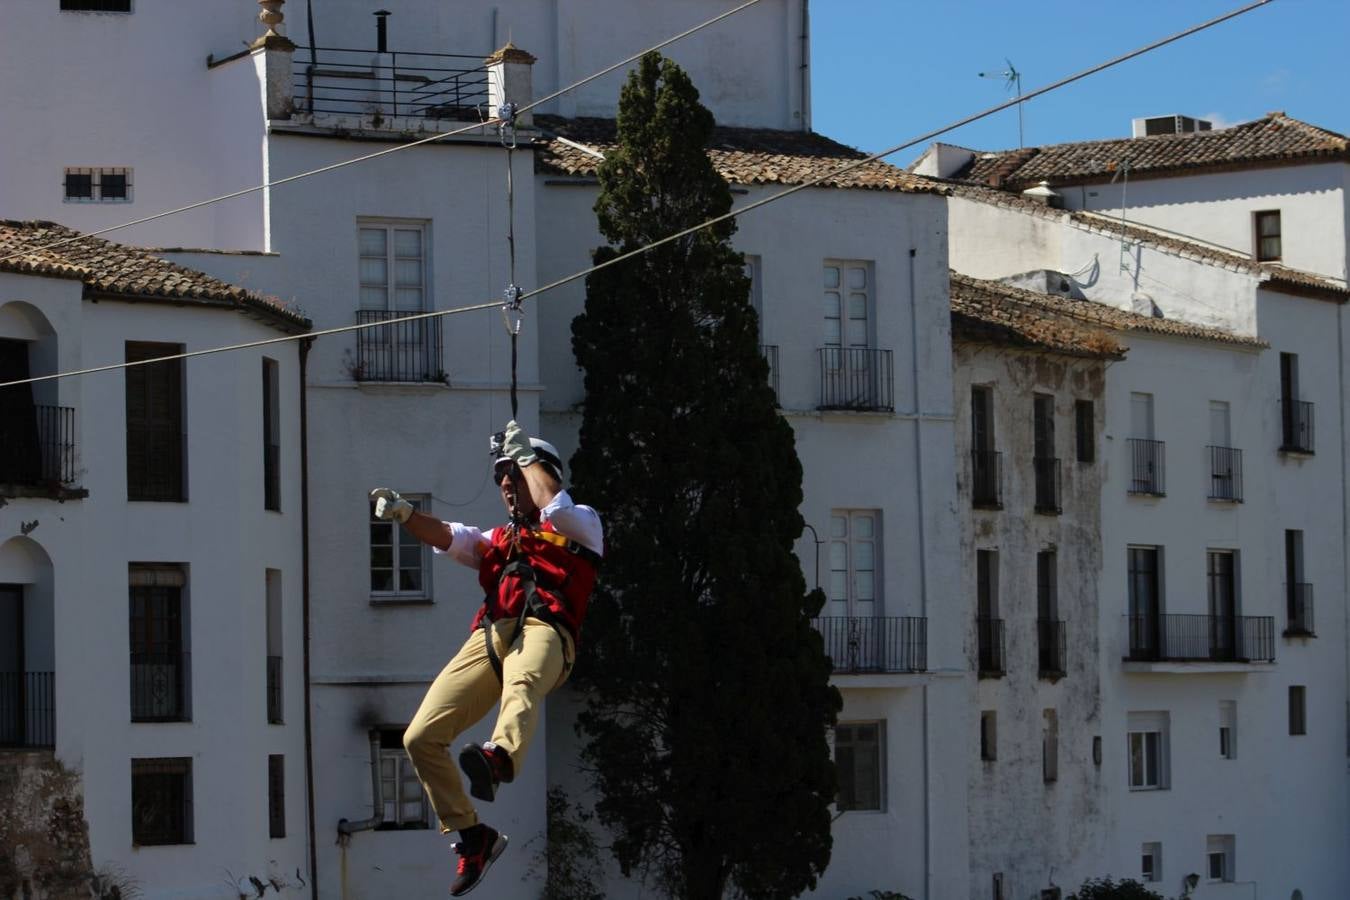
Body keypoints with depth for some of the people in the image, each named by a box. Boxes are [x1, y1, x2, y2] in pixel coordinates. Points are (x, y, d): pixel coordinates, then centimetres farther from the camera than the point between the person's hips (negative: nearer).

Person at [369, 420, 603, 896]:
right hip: (488, 637, 6)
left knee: (521, 684, -42)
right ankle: (474, 837, 3)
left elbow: (552, 506, -2)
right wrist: (403, 513, -1)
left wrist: (525, 455, 13)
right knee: (421, 737, -7)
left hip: (543, 630, -6)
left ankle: (500, 758, -74)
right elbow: (444, 536, 19)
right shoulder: (496, 540, 38)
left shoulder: (582, 524, 23)